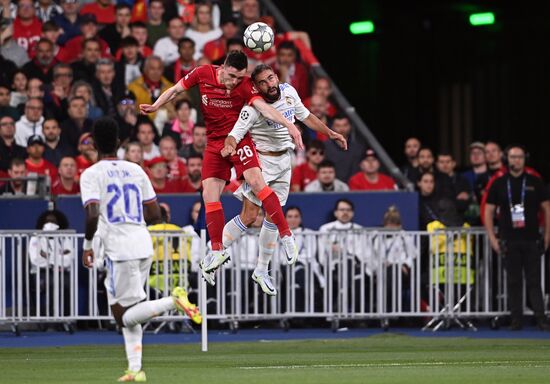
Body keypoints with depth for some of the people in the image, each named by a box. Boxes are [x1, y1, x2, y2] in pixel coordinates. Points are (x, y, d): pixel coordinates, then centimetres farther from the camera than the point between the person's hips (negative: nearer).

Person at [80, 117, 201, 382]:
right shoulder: (135, 170, 13)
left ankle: (173, 300, -25)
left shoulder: (91, 174, -4)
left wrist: (87, 245, -2)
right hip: (144, 246, 7)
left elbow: (92, 215, -17)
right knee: (123, 312, 17)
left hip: (120, 250, -7)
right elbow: (155, 215, 13)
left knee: (126, 316, -3)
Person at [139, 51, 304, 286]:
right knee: (209, 194, -3)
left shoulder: (244, 85, -13)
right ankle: (217, 251, 4)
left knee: (255, 181, -23)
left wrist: (288, 124, -39)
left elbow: (263, 107, -24)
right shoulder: (203, 74, -5)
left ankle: (286, 235, -18)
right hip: (214, 142, 4)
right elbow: (176, 90, 8)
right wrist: (155, 107, -4)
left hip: (238, 138, -4)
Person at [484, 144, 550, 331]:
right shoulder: (499, 184, 5)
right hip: (509, 241, 1)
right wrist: (492, 238, -1)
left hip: (532, 240, -1)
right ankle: (516, 319, 6)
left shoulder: (535, 182, 4)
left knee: (534, 281, -3)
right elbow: (488, 211, 7)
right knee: (513, 282, 3)